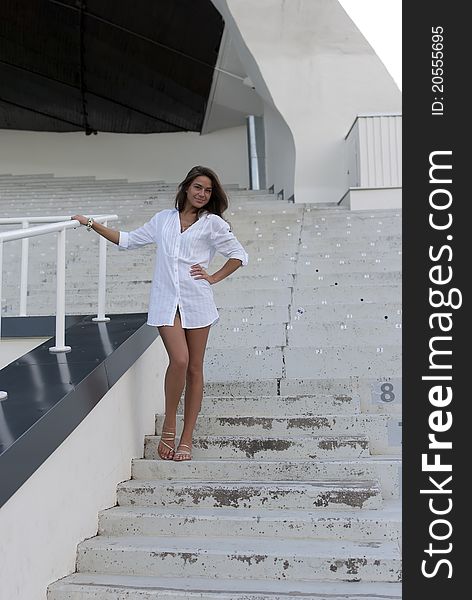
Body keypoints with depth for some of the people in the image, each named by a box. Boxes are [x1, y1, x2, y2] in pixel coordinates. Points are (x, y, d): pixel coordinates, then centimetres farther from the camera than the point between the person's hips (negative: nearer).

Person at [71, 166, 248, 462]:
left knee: (194, 368, 3)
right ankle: (169, 426, 3)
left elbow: (239, 255, 8)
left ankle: (186, 438, 11)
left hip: (197, 301, 0)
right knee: (179, 360, -17)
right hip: (166, 301, 1)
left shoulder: (212, 223, 6)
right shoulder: (164, 219, 14)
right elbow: (129, 240, 20)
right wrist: (91, 224, 19)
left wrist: (214, 278, 1)